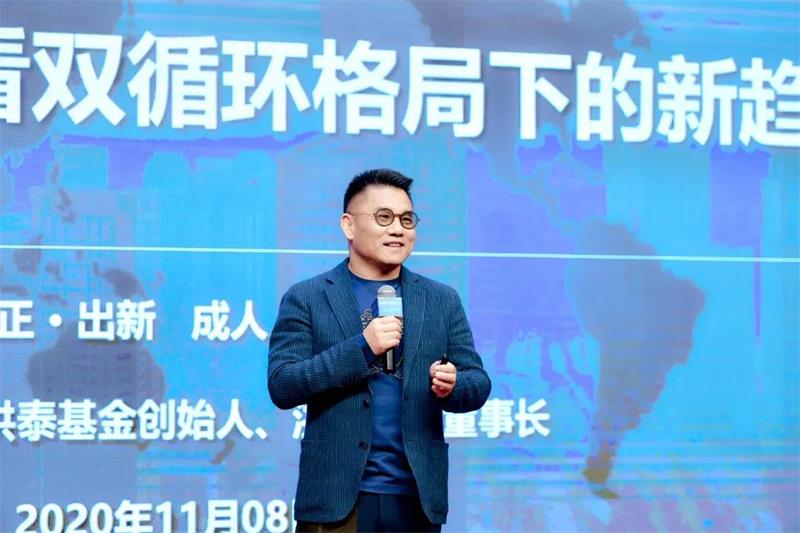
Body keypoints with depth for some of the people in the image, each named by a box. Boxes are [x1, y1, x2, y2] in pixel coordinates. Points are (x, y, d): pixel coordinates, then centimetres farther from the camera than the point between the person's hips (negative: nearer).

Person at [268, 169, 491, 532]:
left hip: (416, 497, 3)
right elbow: (281, 386, -7)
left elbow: (478, 382, 9)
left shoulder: (443, 300, 10)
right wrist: (361, 348, -17)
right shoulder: (305, 298, 1)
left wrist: (451, 386, -14)